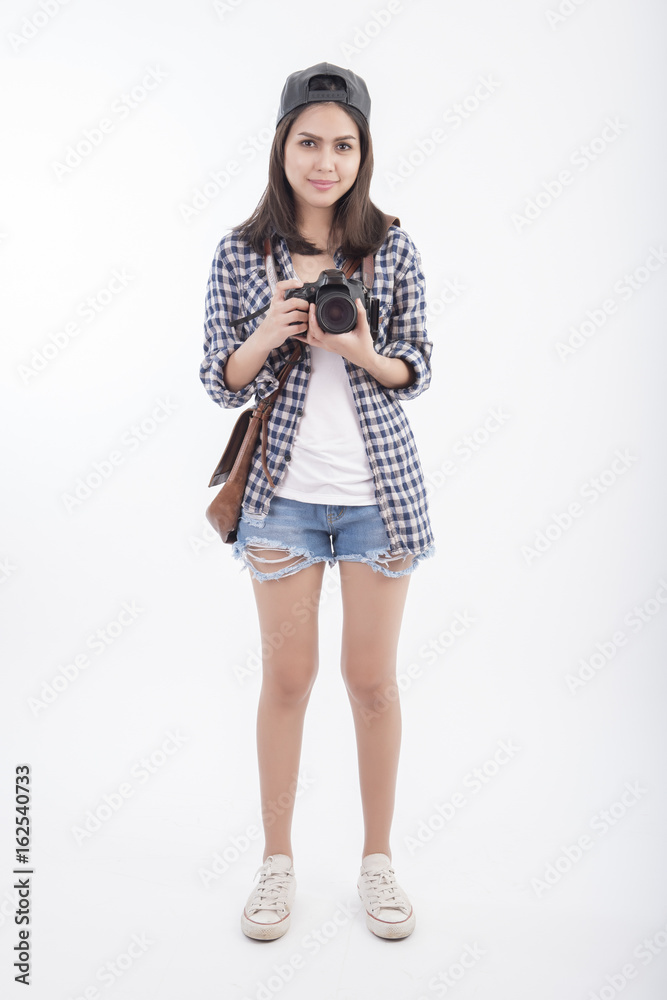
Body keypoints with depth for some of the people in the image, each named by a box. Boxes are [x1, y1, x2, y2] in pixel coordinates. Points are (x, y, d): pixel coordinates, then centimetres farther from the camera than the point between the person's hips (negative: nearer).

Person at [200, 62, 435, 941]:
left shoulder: (392, 249, 1)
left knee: (373, 677, 8)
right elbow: (221, 382, 1)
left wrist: (363, 352, -16)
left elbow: (418, 371, 4)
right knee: (288, 676, 8)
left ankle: (378, 858, 29)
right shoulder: (240, 253, 0)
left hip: (379, 489, 1)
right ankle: (278, 860, 28)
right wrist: (267, 336, -18)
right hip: (283, 492, 0)